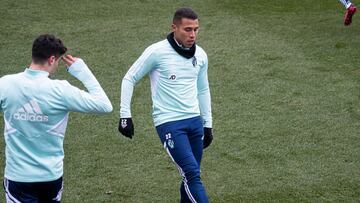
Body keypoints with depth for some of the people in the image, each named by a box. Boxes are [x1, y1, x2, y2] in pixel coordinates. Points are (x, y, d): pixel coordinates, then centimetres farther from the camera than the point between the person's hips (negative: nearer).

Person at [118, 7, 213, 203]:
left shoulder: (201, 55, 5)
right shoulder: (157, 52, -12)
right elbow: (129, 79, -3)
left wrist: (208, 124, 19)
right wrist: (125, 115, -7)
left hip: (194, 121, 6)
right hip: (169, 123, -6)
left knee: (191, 175, 10)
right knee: (192, 174, -14)